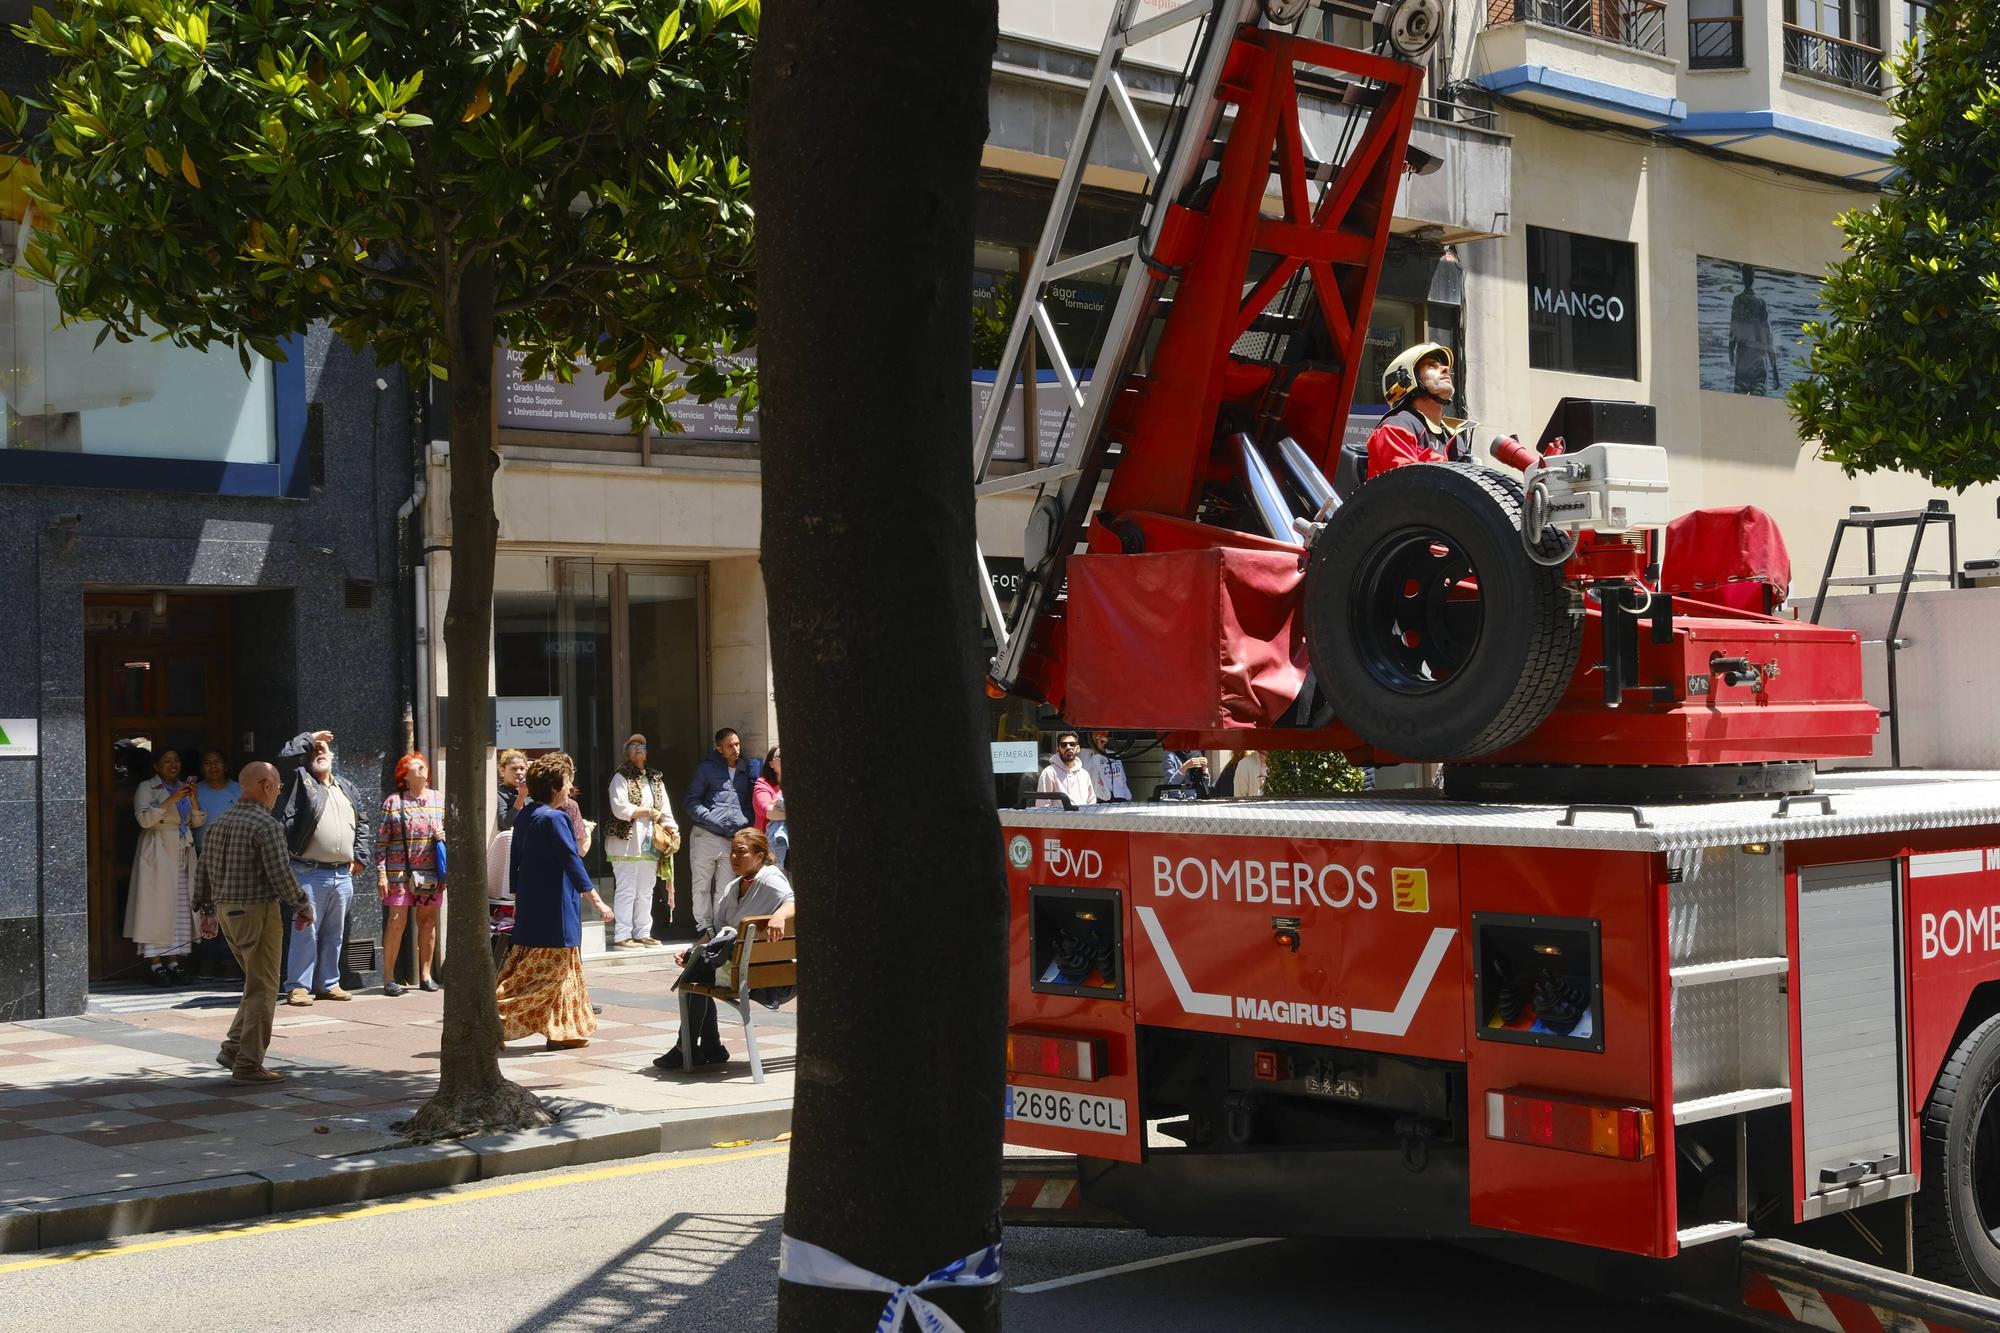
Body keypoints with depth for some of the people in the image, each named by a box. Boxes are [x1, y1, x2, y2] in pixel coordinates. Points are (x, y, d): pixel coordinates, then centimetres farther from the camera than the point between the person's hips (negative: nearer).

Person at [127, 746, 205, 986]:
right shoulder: (147, 788, 2)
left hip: (183, 856, 6)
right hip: (158, 854, -6)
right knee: (158, 907, -9)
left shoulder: (184, 787, 19)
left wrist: (193, 798, -4)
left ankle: (173, 962, 4)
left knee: (181, 910, 1)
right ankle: (156, 964, -9)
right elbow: (144, 818, -13)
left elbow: (198, 822, 13)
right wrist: (171, 800, -20)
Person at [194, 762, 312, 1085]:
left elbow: (208, 867, 16)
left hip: (226, 910, 8)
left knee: (258, 984, 19)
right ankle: (248, 1064, 0)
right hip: (257, 911, -8)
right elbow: (280, 874, -18)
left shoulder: (222, 822, 11)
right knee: (262, 989, -1)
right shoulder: (267, 825, -15)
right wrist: (303, 907, -5)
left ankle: (233, 1048, 12)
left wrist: (208, 909, 24)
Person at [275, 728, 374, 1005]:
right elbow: (284, 756, -16)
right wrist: (309, 738, 0)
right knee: (306, 930, -7)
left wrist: (361, 857, 12)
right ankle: (298, 987, -2)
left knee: (334, 933, 11)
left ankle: (327, 983, 20)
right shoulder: (301, 780, 2)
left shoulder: (346, 787, 18)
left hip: (343, 874, 6)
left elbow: (363, 823, 22)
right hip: (311, 873, -5)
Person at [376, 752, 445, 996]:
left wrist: (445, 834, -4)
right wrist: (381, 874, -7)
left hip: (432, 872, 4)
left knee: (428, 921, 8)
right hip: (400, 872, -4)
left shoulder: (440, 801, 10)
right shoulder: (393, 802, 0)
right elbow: (382, 840, -1)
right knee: (396, 921, -8)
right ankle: (389, 978, -2)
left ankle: (425, 974, 18)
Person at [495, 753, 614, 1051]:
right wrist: (596, 901, -15)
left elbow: (514, 862, 14)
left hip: (529, 905, 9)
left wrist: (518, 901, 22)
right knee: (550, 970, -3)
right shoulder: (554, 818, -16)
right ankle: (497, 1014, -7)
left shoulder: (523, 816, 9)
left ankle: (563, 1032, 14)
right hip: (554, 911, -9)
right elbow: (572, 861, -18)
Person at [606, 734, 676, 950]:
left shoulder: (656, 780, 18)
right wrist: (648, 811, -9)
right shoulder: (621, 778, -2)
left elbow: (665, 810, 13)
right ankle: (622, 936, -7)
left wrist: (671, 828, -5)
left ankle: (642, 933, 16)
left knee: (645, 891, 10)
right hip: (627, 843, -6)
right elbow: (620, 809, -14)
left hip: (650, 844, 7)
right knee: (626, 890, -7)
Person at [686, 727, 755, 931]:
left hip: (733, 838, 4)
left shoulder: (745, 770, 15)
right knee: (702, 887, 0)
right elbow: (693, 802, 0)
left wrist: (744, 822, 3)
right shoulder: (707, 768, 3)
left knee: (726, 890, 5)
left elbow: (748, 803, 22)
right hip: (706, 836, -4)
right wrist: (710, 819, -13)